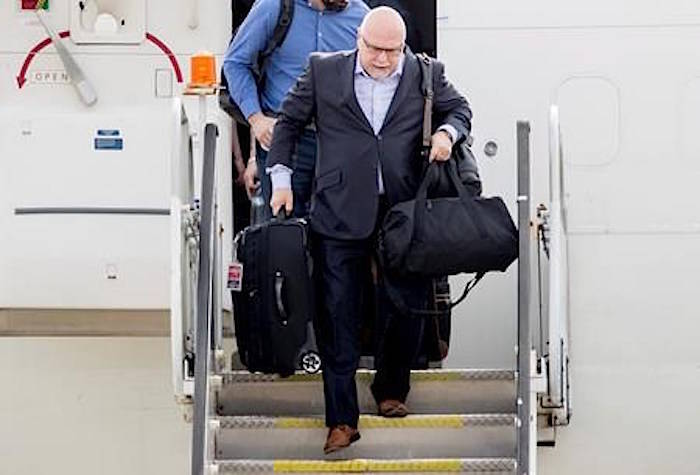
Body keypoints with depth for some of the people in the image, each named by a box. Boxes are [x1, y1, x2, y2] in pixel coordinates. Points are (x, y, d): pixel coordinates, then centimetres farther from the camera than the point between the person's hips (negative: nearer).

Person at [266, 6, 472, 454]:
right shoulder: (324, 71, 3)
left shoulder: (426, 74, 4)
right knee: (338, 317, -1)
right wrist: (281, 178, 5)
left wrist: (448, 132, -3)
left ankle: (391, 391, 33)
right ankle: (342, 419, 5)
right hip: (341, 214, -1)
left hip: (404, 212, 1)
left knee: (406, 309, 8)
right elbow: (288, 122, 12)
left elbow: (460, 108, 19)